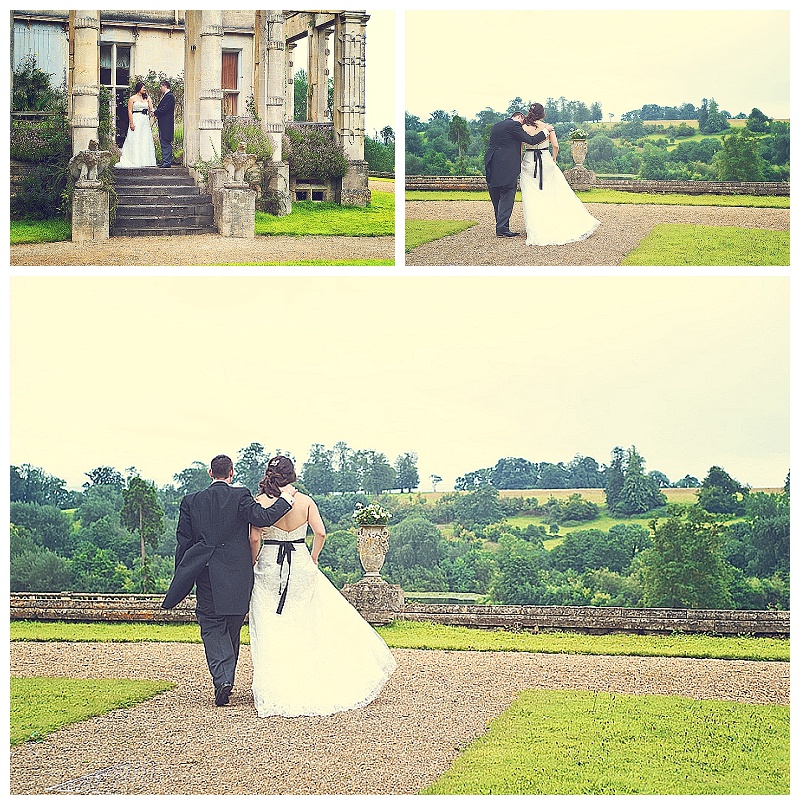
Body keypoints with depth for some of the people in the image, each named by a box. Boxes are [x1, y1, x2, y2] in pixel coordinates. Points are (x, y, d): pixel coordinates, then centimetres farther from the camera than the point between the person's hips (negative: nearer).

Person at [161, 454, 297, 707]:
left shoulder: (191, 501, 5)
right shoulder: (240, 496, -3)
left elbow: (183, 541, 5)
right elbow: (262, 517, -18)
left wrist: (181, 580, 10)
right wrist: (285, 497, -5)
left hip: (207, 577, 1)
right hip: (238, 576, 0)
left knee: (212, 629, 2)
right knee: (232, 630, 14)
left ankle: (222, 679, -16)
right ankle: (227, 678, 19)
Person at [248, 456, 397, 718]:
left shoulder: (261, 502, -8)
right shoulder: (305, 501, -1)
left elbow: (254, 539, -13)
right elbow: (320, 533, -7)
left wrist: (252, 565, 1)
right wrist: (313, 559, 8)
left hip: (269, 569, -2)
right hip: (301, 568, 2)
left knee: (270, 633, 3)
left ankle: (273, 693, 4)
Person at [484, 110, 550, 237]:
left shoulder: (496, 126, 19)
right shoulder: (514, 125, -6)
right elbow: (531, 140, -7)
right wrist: (546, 131, 6)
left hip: (492, 166, 8)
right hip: (507, 167, -8)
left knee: (497, 198, 13)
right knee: (506, 197, -4)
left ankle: (500, 226, 18)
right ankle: (502, 228, -8)